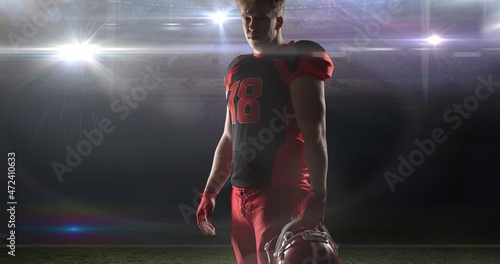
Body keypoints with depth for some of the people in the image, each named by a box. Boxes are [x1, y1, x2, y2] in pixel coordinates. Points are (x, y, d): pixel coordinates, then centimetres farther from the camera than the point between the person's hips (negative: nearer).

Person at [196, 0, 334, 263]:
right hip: (240, 193, 8)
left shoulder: (297, 62, -6)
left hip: (281, 192, -7)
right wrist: (209, 192, 19)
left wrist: (317, 198, -19)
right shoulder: (238, 68, 17)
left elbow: (314, 135, -13)